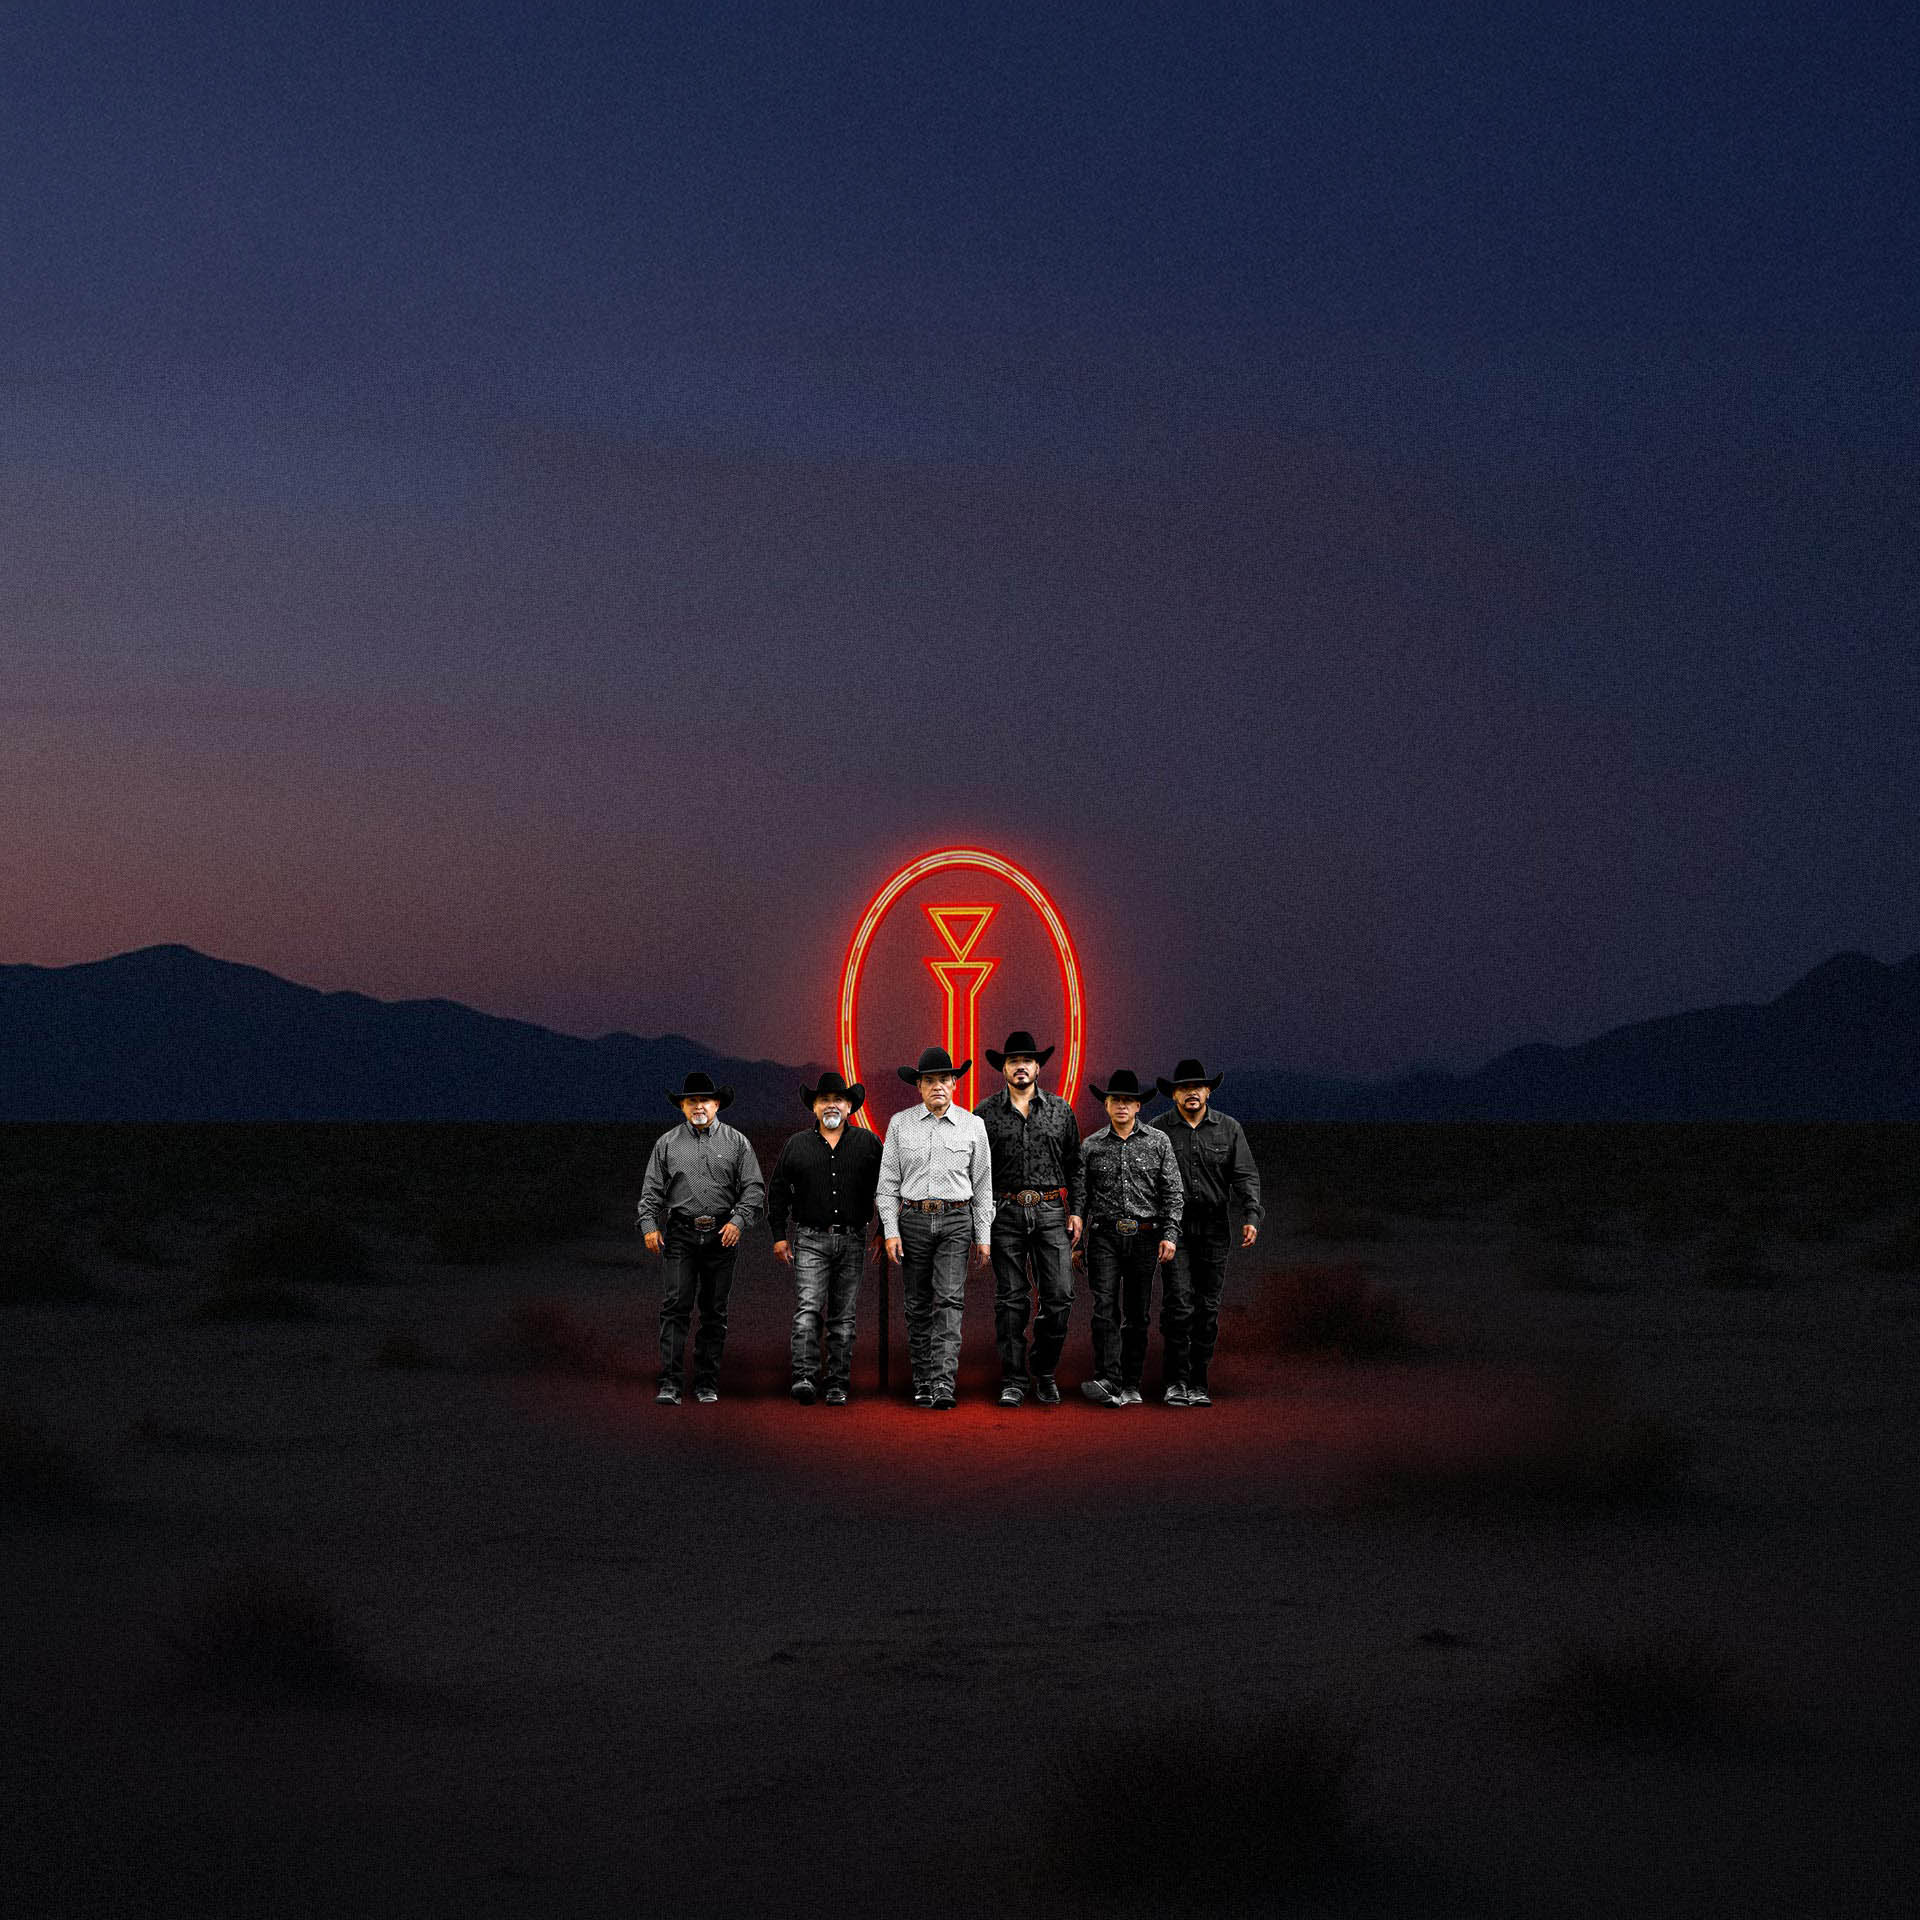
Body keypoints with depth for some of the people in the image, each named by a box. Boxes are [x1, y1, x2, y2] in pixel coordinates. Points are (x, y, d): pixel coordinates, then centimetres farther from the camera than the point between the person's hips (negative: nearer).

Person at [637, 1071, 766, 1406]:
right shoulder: (667, 1143, 9)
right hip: (679, 1235, -1)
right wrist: (649, 1225, -5)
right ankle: (669, 1384, -11)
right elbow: (652, 1189, 8)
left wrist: (739, 1219, -10)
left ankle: (707, 1384, 13)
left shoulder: (736, 1142, 8)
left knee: (714, 1312, 6)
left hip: (721, 1236, 1)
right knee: (675, 1308, -9)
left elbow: (754, 1187, 5)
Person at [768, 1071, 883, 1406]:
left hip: (852, 1240, 1)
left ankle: (837, 1384, 8)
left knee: (843, 1317, 4)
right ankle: (805, 1377, -22)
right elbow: (777, 1191, 11)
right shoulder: (798, 1145, 8)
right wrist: (779, 1236, 5)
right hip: (810, 1240, -1)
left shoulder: (867, 1143, 7)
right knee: (807, 1310, -15)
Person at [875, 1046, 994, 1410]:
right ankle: (922, 1382, 14)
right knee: (918, 1304, 5)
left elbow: (983, 1185, 8)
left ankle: (944, 1382, -18)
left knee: (949, 1300, -12)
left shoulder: (972, 1125, 4)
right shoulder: (900, 1124, 5)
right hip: (913, 1219, 1)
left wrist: (983, 1236, 4)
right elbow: (888, 1182, 6)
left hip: (956, 1220, -1)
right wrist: (891, 1230, -3)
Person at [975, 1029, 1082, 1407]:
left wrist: (1076, 1210, 5)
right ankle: (1013, 1380, 7)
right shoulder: (986, 1113, 5)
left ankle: (1045, 1373, 12)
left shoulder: (1060, 1110, 10)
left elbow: (1074, 1165, 12)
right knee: (1011, 1300, 1)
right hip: (1006, 1213, -1)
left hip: (1051, 1212, 1)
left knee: (1059, 1296, -5)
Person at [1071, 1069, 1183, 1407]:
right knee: (1105, 1309, -13)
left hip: (1145, 1237, 0)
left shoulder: (1158, 1142, 6)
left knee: (1137, 1315, 4)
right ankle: (1108, 1382, -20)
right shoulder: (1091, 1146, 7)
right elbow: (1079, 1195, 9)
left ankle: (1131, 1386, 10)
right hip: (1105, 1236, 0)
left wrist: (1170, 1234, -5)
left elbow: (1173, 1192, 5)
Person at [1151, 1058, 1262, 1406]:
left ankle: (1198, 1382, 10)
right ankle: (1176, 1380, -6)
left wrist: (1251, 1216, -10)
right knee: (1179, 1302, -13)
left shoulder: (1229, 1129, 8)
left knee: (1208, 1307, 3)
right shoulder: (1158, 1130, 3)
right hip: (1174, 1226, -2)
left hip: (1214, 1228, 2)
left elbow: (1245, 1176, 4)